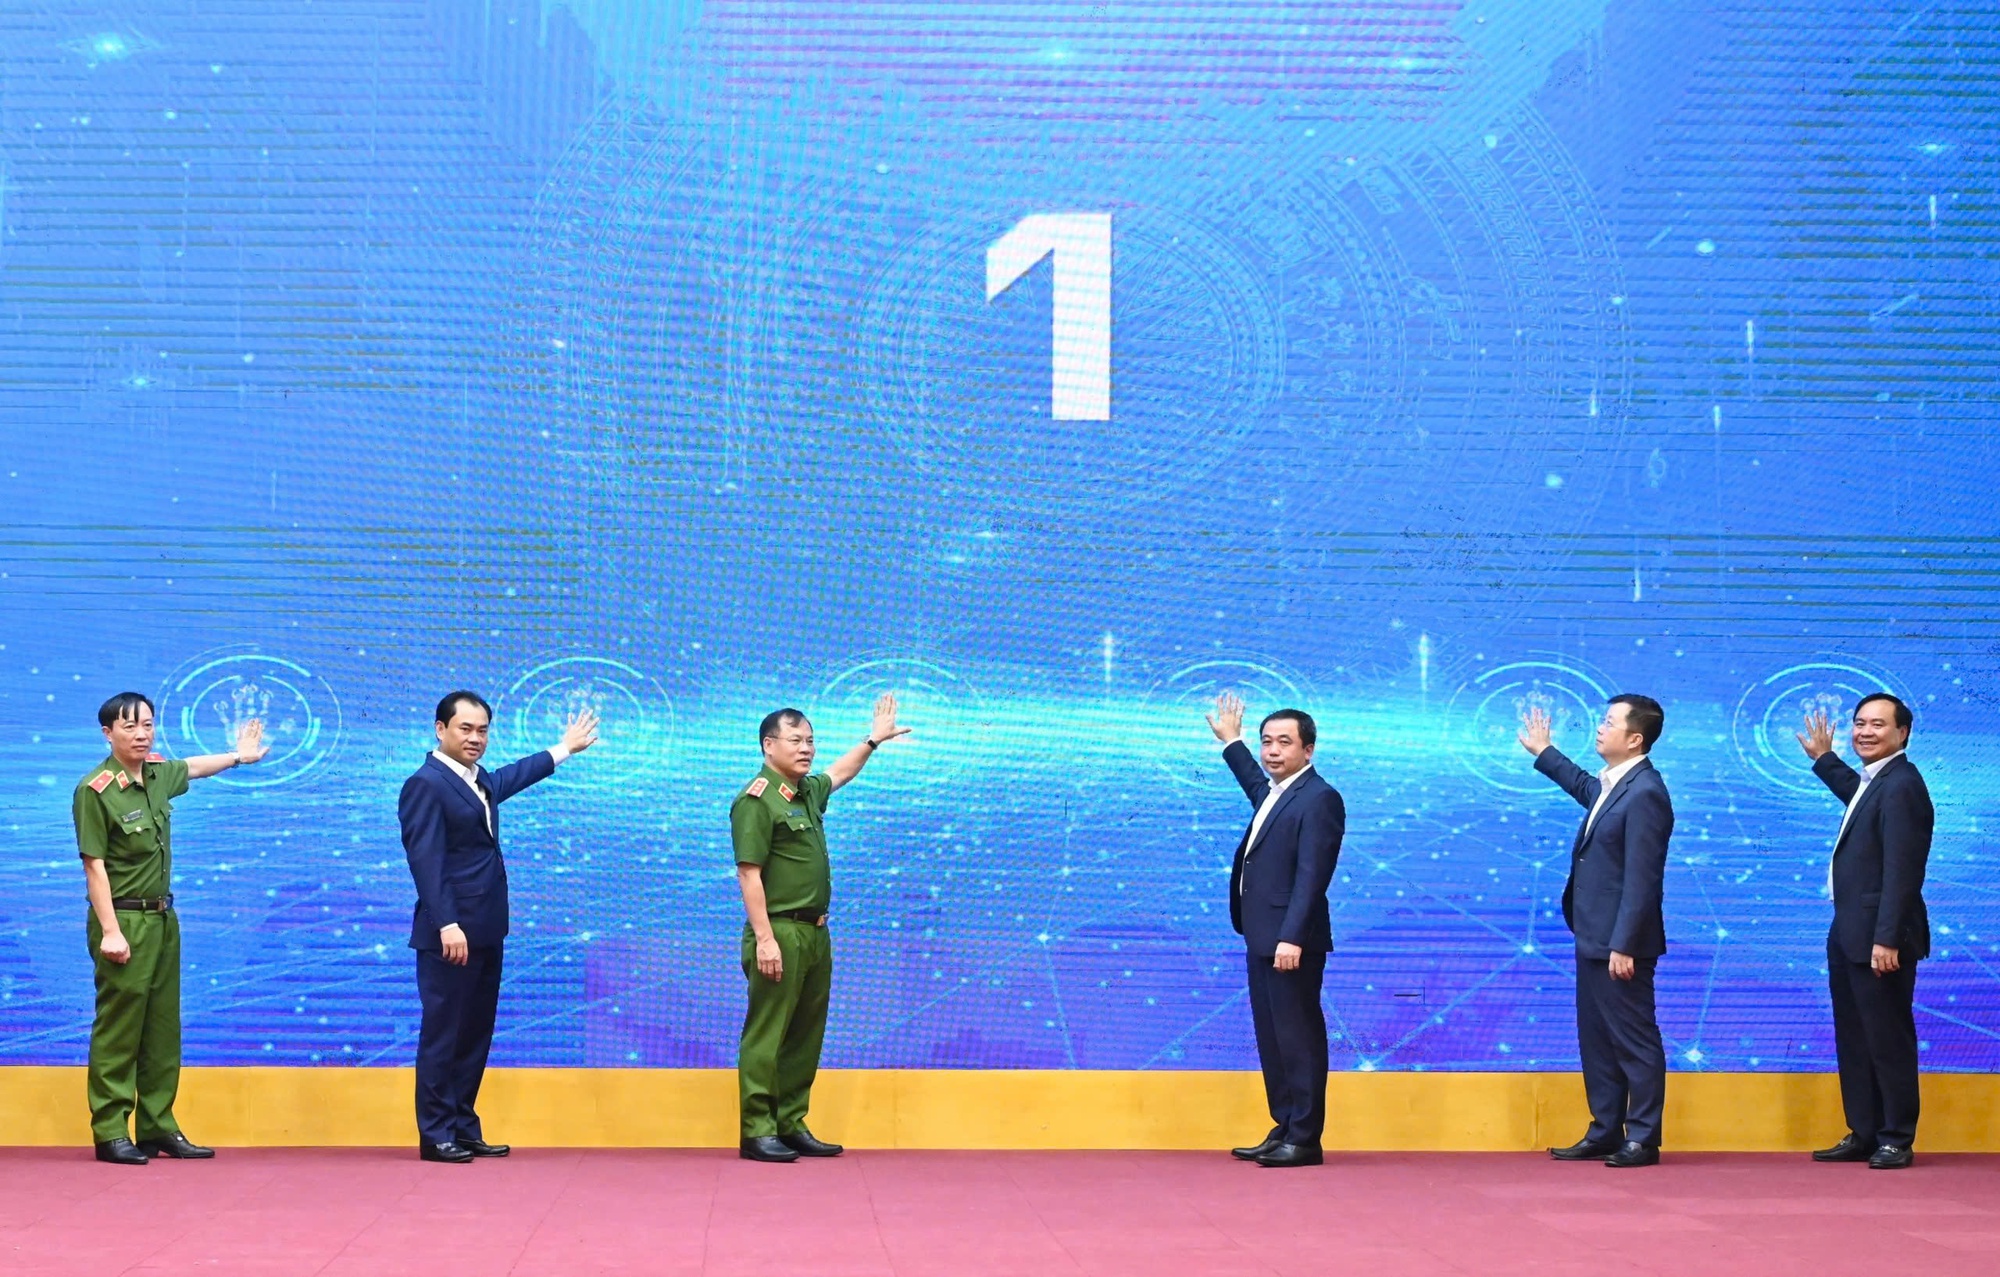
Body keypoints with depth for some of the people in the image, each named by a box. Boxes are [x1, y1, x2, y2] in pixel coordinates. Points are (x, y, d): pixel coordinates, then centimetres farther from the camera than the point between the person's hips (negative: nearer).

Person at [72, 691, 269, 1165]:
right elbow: (94, 865, -16)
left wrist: (238, 756, 47)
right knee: (119, 1030, -6)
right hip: (124, 919, -8)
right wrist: (109, 931, -20)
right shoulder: (96, 791, -13)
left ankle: (158, 1129, 15)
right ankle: (110, 1133, -2)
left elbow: (191, 768, 33)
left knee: (163, 1031, 9)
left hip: (163, 918, 8)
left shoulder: (158, 774, 8)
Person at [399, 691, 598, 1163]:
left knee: (475, 1035, 10)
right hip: (451, 934, -9)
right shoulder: (426, 784, -12)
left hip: (485, 933, 9)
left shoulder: (480, 782, 16)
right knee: (443, 1034, -4)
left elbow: (512, 777, 39)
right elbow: (425, 859, -18)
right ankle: (435, 1135, 1)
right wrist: (447, 924, -24)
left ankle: (464, 1130, 15)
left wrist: (564, 749, 51)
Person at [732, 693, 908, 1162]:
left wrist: (874, 740, 44)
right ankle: (757, 1133, -4)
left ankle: (792, 1126, 15)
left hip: (815, 933, 9)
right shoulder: (756, 801, -11)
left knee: (806, 1037, 10)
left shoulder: (809, 792, 14)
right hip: (779, 932, -9)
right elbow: (749, 874, -16)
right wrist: (764, 938, -21)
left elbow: (840, 773, 39)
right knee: (767, 1036, -6)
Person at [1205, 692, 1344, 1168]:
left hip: (1291, 940, -10)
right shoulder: (1273, 792, 16)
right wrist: (1231, 741, 52)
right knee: (1272, 1038, 11)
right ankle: (1284, 1130, 16)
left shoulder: (1319, 798, -12)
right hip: (1262, 939, 10)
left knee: (1298, 1036, -6)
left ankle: (1305, 1139, -3)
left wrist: (1292, 938, -26)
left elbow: (1311, 876, -20)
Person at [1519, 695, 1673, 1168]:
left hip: (1620, 943, -10)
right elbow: (1584, 787, 38)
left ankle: (1643, 1140, 6)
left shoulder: (1644, 793, -19)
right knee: (1596, 1040, 15)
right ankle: (1605, 1133, 22)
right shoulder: (1611, 784, 10)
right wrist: (1543, 752, 44)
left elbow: (1641, 879, -22)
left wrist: (1623, 946, -23)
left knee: (1634, 1040, -1)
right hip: (1594, 937, 10)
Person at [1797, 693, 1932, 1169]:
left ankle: (1897, 1140, 5)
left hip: (1878, 938, -10)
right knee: (1854, 1039, 14)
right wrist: (1823, 759, 44)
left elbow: (1902, 870, -23)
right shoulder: (1873, 781, 13)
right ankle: (1863, 1134, 21)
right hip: (1849, 935, 10)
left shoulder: (1901, 786, -18)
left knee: (1888, 1039, -2)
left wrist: (1887, 939, -25)